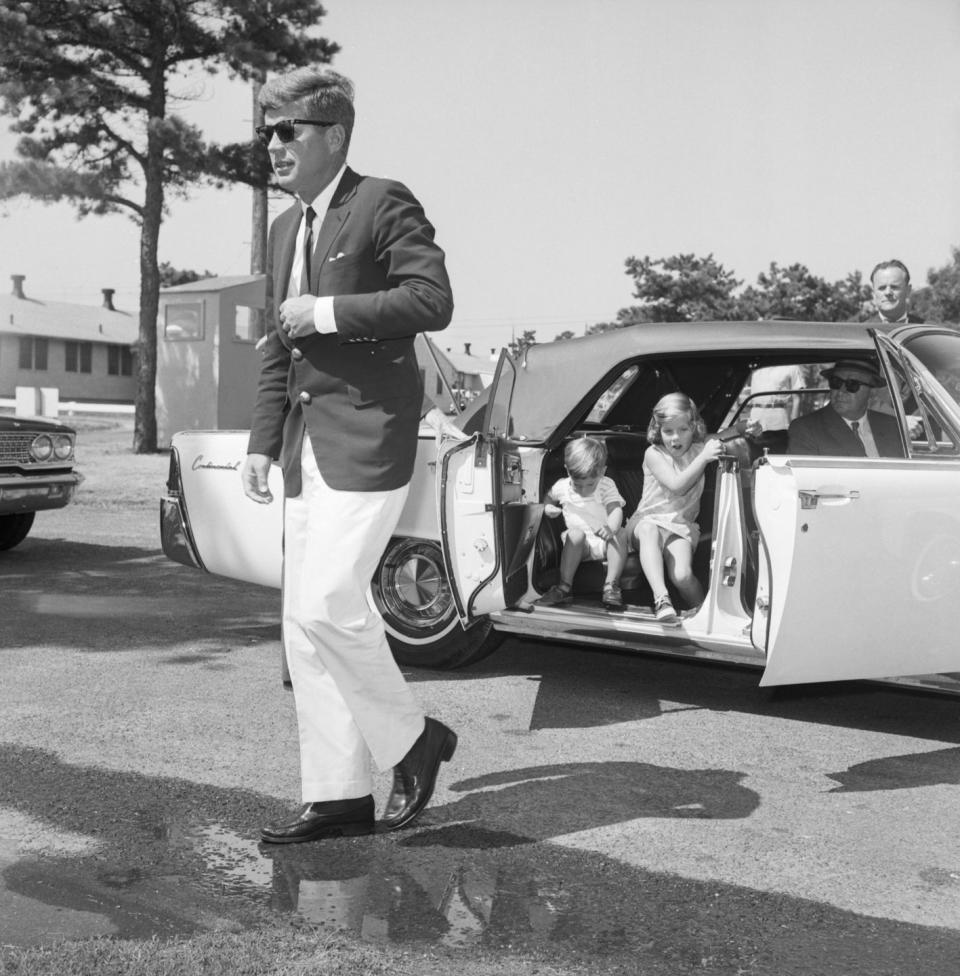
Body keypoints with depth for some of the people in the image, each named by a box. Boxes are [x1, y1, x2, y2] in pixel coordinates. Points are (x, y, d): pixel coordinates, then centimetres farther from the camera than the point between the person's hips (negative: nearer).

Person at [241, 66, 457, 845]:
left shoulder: (384, 204, -4)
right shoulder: (286, 230, 20)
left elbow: (433, 301, -16)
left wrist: (328, 312, -15)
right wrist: (264, 442, 16)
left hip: (368, 437, -8)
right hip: (309, 445, 9)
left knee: (326, 606, -14)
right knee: (306, 621, 6)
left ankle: (413, 740, 10)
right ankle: (339, 796, 14)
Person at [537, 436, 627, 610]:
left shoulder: (607, 486, -3)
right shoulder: (562, 486, 4)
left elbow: (615, 510, -17)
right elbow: (549, 497, 26)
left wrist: (611, 528, -39)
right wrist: (547, 508, 1)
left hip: (604, 538, 0)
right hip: (579, 544, 1)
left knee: (617, 537, -33)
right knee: (575, 534, -34)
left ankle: (611, 586, -32)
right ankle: (565, 587, -36)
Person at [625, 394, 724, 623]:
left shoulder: (698, 450, 7)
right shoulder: (654, 454, -4)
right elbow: (677, 485, -17)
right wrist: (704, 458, -25)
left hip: (682, 525, 2)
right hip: (646, 520, -1)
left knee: (682, 576, -27)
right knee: (649, 529, -41)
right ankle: (661, 600, -48)